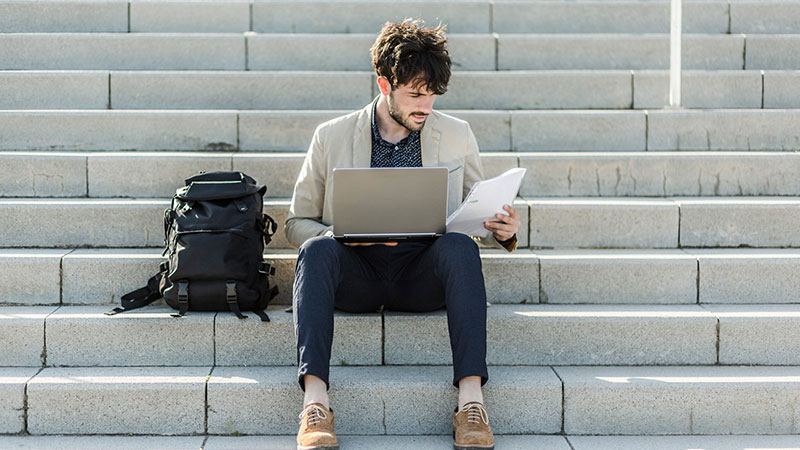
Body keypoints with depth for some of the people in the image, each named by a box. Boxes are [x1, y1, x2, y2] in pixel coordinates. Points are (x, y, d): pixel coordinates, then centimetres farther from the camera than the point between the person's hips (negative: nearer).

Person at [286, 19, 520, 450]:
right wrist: (339, 235, -13)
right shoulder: (332, 137, 7)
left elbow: (480, 216, 18)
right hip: (356, 274, 0)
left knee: (460, 246, -32)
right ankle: (315, 400, -42)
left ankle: (471, 397, -39)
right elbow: (297, 222, 10)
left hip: (422, 274, 1)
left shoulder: (456, 135, 11)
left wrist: (502, 231, -7)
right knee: (317, 250, -32)